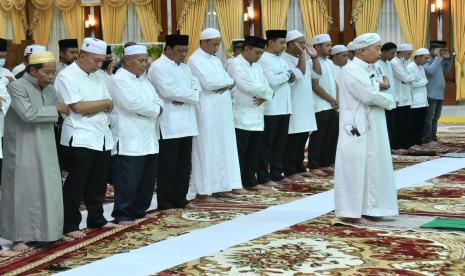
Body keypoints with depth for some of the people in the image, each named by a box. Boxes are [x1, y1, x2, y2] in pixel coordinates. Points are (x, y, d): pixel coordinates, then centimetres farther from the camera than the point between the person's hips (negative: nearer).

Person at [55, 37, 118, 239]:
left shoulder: (97, 76, 14)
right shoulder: (67, 76, -9)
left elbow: (109, 107, 9)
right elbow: (77, 107, -19)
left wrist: (93, 108, -12)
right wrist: (104, 102, -7)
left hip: (102, 137, 7)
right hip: (80, 138, -7)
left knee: (98, 182, 14)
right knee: (76, 184, -1)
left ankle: (96, 218, 27)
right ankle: (70, 225, 7)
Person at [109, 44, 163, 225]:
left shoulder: (144, 80, 20)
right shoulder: (119, 80, -7)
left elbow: (158, 102, 15)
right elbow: (133, 104, -19)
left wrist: (153, 109, -9)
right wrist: (155, 109, -4)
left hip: (149, 140, 8)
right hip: (129, 141, -8)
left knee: (147, 180, 10)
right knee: (128, 181, -6)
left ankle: (140, 211, 21)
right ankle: (122, 215, 2)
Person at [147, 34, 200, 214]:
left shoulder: (184, 67, 18)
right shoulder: (158, 67, -7)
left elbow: (196, 87, 8)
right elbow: (169, 91, -20)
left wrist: (183, 97, -13)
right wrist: (193, 95, -8)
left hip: (185, 124, 8)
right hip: (168, 125, -8)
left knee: (184, 165, 12)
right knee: (168, 166, -2)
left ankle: (180, 199, 22)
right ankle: (165, 203, 6)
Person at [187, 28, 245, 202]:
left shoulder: (215, 60, 17)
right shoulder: (195, 60, -8)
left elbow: (230, 81, 12)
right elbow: (207, 83, -19)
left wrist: (225, 84, -11)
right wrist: (225, 81, -4)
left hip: (222, 111, 8)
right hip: (207, 112, -8)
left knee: (225, 147, 11)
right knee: (206, 150, -6)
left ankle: (225, 183, 19)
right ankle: (203, 191, -2)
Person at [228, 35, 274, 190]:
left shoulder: (257, 66, 16)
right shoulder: (236, 65, -10)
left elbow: (266, 87, 10)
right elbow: (248, 86, -21)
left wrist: (263, 97, -13)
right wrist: (265, 93, -5)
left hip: (257, 117, 8)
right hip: (241, 117, -8)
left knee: (254, 152, 12)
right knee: (239, 153, -1)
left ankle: (250, 181, 22)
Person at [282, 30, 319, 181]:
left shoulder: (305, 57, 12)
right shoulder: (284, 59, -14)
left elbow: (318, 73, 12)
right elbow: (299, 74, -24)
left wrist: (314, 56, 2)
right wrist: (302, 54, -19)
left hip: (305, 105, 8)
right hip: (293, 106, -8)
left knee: (302, 139, 12)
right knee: (292, 140, -4)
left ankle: (299, 168, 21)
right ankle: (290, 171, 2)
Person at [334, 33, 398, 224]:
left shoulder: (367, 70, 15)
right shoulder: (350, 70, -14)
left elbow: (372, 95, 13)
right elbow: (370, 95, -20)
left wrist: (384, 99, -7)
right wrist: (389, 101, -4)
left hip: (371, 128, 9)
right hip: (357, 127, -9)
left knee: (372, 168, 11)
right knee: (354, 169, -4)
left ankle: (368, 208, 19)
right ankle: (351, 212, 2)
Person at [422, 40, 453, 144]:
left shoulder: (439, 61, 13)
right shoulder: (426, 62, -12)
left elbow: (447, 69, 25)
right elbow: (430, 71, -29)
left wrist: (447, 58, 9)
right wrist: (437, 57, -21)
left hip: (440, 95, 9)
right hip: (431, 95, -9)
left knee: (435, 118, 15)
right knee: (429, 118, -7)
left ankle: (433, 137, 23)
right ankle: (426, 139, -4)